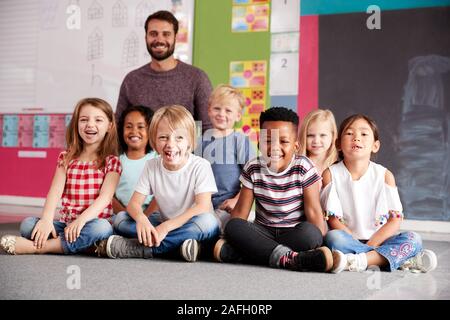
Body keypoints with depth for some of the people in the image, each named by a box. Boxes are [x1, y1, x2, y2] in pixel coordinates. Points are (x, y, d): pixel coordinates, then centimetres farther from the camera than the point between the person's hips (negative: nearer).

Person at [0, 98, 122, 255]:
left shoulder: (111, 162, 0)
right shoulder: (66, 158, 10)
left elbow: (105, 197, -12)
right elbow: (55, 191, -3)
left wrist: (81, 220, -28)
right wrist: (46, 220, -21)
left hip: (92, 224, -2)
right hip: (65, 224, 2)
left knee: (101, 228, -37)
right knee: (27, 224, -19)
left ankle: (38, 246, -28)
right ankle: (81, 245, -28)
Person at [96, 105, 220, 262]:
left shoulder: (200, 166, -12)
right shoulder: (151, 166, 0)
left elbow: (203, 207, -22)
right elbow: (134, 203, -4)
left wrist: (167, 226, -31)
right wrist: (141, 218, -29)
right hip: (163, 227, 3)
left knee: (207, 222, -37)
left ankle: (132, 248, -32)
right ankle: (177, 245, -28)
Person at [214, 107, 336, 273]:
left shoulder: (304, 168, -8)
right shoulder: (253, 168, -2)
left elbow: (313, 211, -10)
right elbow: (240, 212, -1)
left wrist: (319, 245, -19)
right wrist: (231, 238, -13)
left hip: (294, 232, -2)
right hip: (263, 231, 2)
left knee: (309, 232, -35)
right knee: (232, 226, -26)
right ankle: (287, 258, -39)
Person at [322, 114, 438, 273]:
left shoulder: (384, 175, 3)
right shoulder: (331, 174, -1)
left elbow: (395, 220, -2)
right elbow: (333, 220, -6)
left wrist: (369, 246, -15)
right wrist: (356, 243, -18)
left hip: (378, 241, 2)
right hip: (348, 240, -2)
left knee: (413, 239, -21)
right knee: (333, 237, -33)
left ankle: (359, 260, -34)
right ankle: (402, 259, -32)